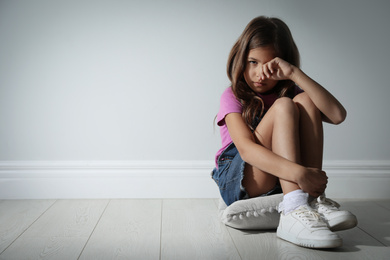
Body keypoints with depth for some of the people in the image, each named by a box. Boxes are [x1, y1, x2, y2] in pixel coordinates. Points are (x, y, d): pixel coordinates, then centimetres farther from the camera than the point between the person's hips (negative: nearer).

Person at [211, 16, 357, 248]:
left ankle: (314, 199, -23)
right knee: (283, 107, -23)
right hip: (238, 183, -4)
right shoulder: (233, 97, -3)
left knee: (305, 100, -13)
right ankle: (294, 211, -38)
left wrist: (295, 74, -19)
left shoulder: (289, 92, 9)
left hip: (285, 184, 4)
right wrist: (298, 173, -36)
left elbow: (337, 115, -12)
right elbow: (246, 148, -22)